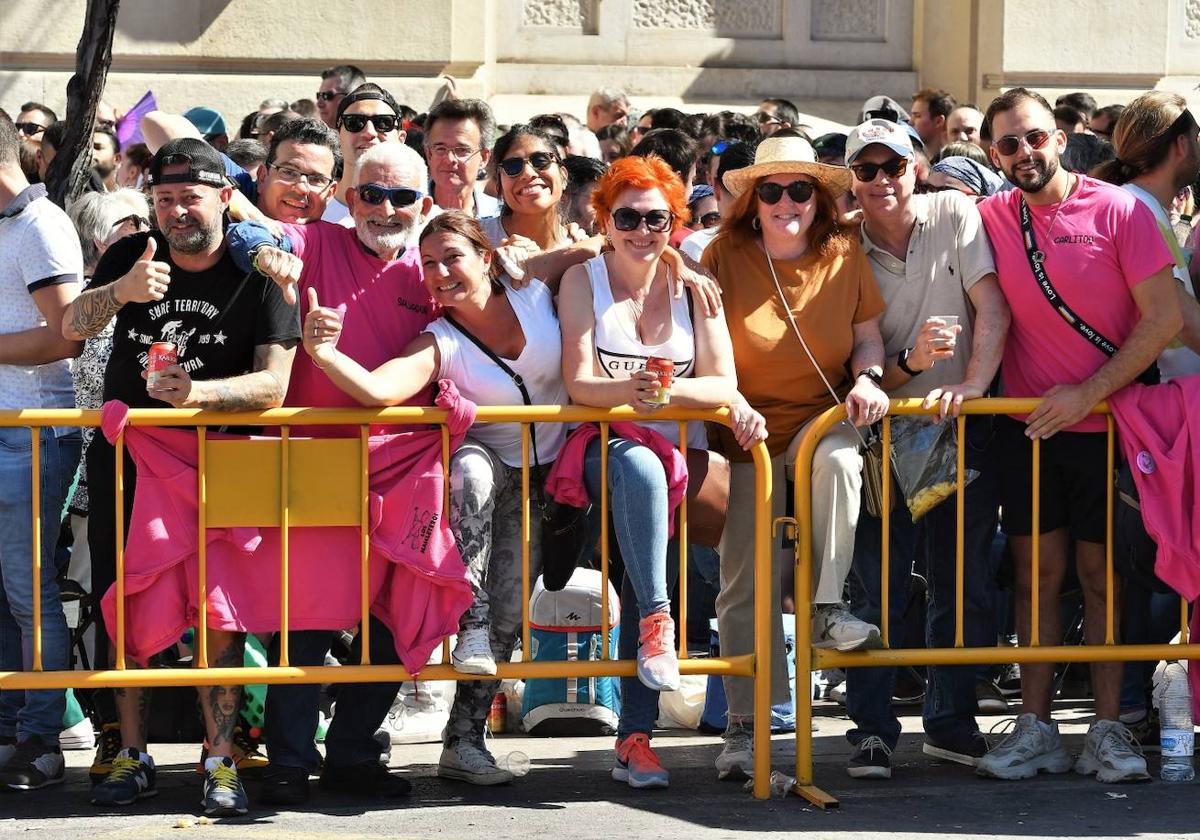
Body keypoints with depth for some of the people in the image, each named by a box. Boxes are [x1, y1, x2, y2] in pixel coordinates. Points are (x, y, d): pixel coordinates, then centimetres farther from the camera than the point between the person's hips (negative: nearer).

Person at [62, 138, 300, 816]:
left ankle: (222, 760, -5)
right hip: (126, 454, 3)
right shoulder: (134, 256, 2)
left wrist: (201, 392, -34)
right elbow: (73, 326, -12)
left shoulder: (260, 275, -7)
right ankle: (133, 757, 13)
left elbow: (273, 383, -15)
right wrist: (120, 292, -33)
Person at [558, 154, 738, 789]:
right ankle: (657, 619, -39)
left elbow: (722, 385, 0)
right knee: (639, 469, -37)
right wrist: (630, 390, -27)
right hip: (604, 449, -2)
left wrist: (669, 390, -21)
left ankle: (635, 736, -20)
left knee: (647, 543, -21)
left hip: (680, 453, 2)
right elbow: (579, 385, -6)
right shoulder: (583, 280, 5)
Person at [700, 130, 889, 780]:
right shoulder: (725, 257, -3)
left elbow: (868, 335, 10)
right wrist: (730, 402, -21)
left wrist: (868, 378, -11)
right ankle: (746, 726, 1)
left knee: (836, 458, -38)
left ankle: (826, 610, -26)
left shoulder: (845, 256, 2)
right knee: (746, 581, -6)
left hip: (822, 417, 0)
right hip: (751, 430, 0)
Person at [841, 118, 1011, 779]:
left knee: (964, 585, 5)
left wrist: (972, 382, -24)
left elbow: (991, 309, -9)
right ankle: (872, 728, 0)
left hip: (962, 427, 1)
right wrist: (910, 363, -25)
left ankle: (950, 720, 16)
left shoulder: (955, 216, -3)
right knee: (879, 586, -6)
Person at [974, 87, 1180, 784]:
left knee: (1103, 574, 3)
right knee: (1038, 572, 4)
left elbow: (1165, 319, -10)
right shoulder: (990, 219, 2)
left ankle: (1109, 730, 8)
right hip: (1027, 425, 2)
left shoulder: (1118, 210, -6)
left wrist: (1088, 393, -14)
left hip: (1106, 421, -2)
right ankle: (1037, 729, 8)